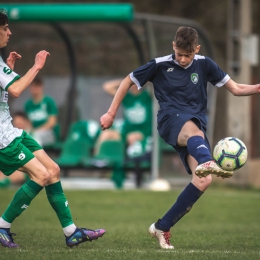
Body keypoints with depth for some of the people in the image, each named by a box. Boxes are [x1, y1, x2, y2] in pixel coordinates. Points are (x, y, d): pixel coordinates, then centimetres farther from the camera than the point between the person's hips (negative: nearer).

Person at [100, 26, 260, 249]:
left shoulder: (204, 65, 11)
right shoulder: (160, 65, 5)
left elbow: (236, 89, 12)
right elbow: (128, 81, 16)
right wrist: (111, 113, 14)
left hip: (196, 126, 4)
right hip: (171, 119, -4)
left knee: (203, 180, -18)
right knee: (194, 131, -42)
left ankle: (162, 227, -6)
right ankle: (207, 162, -81)